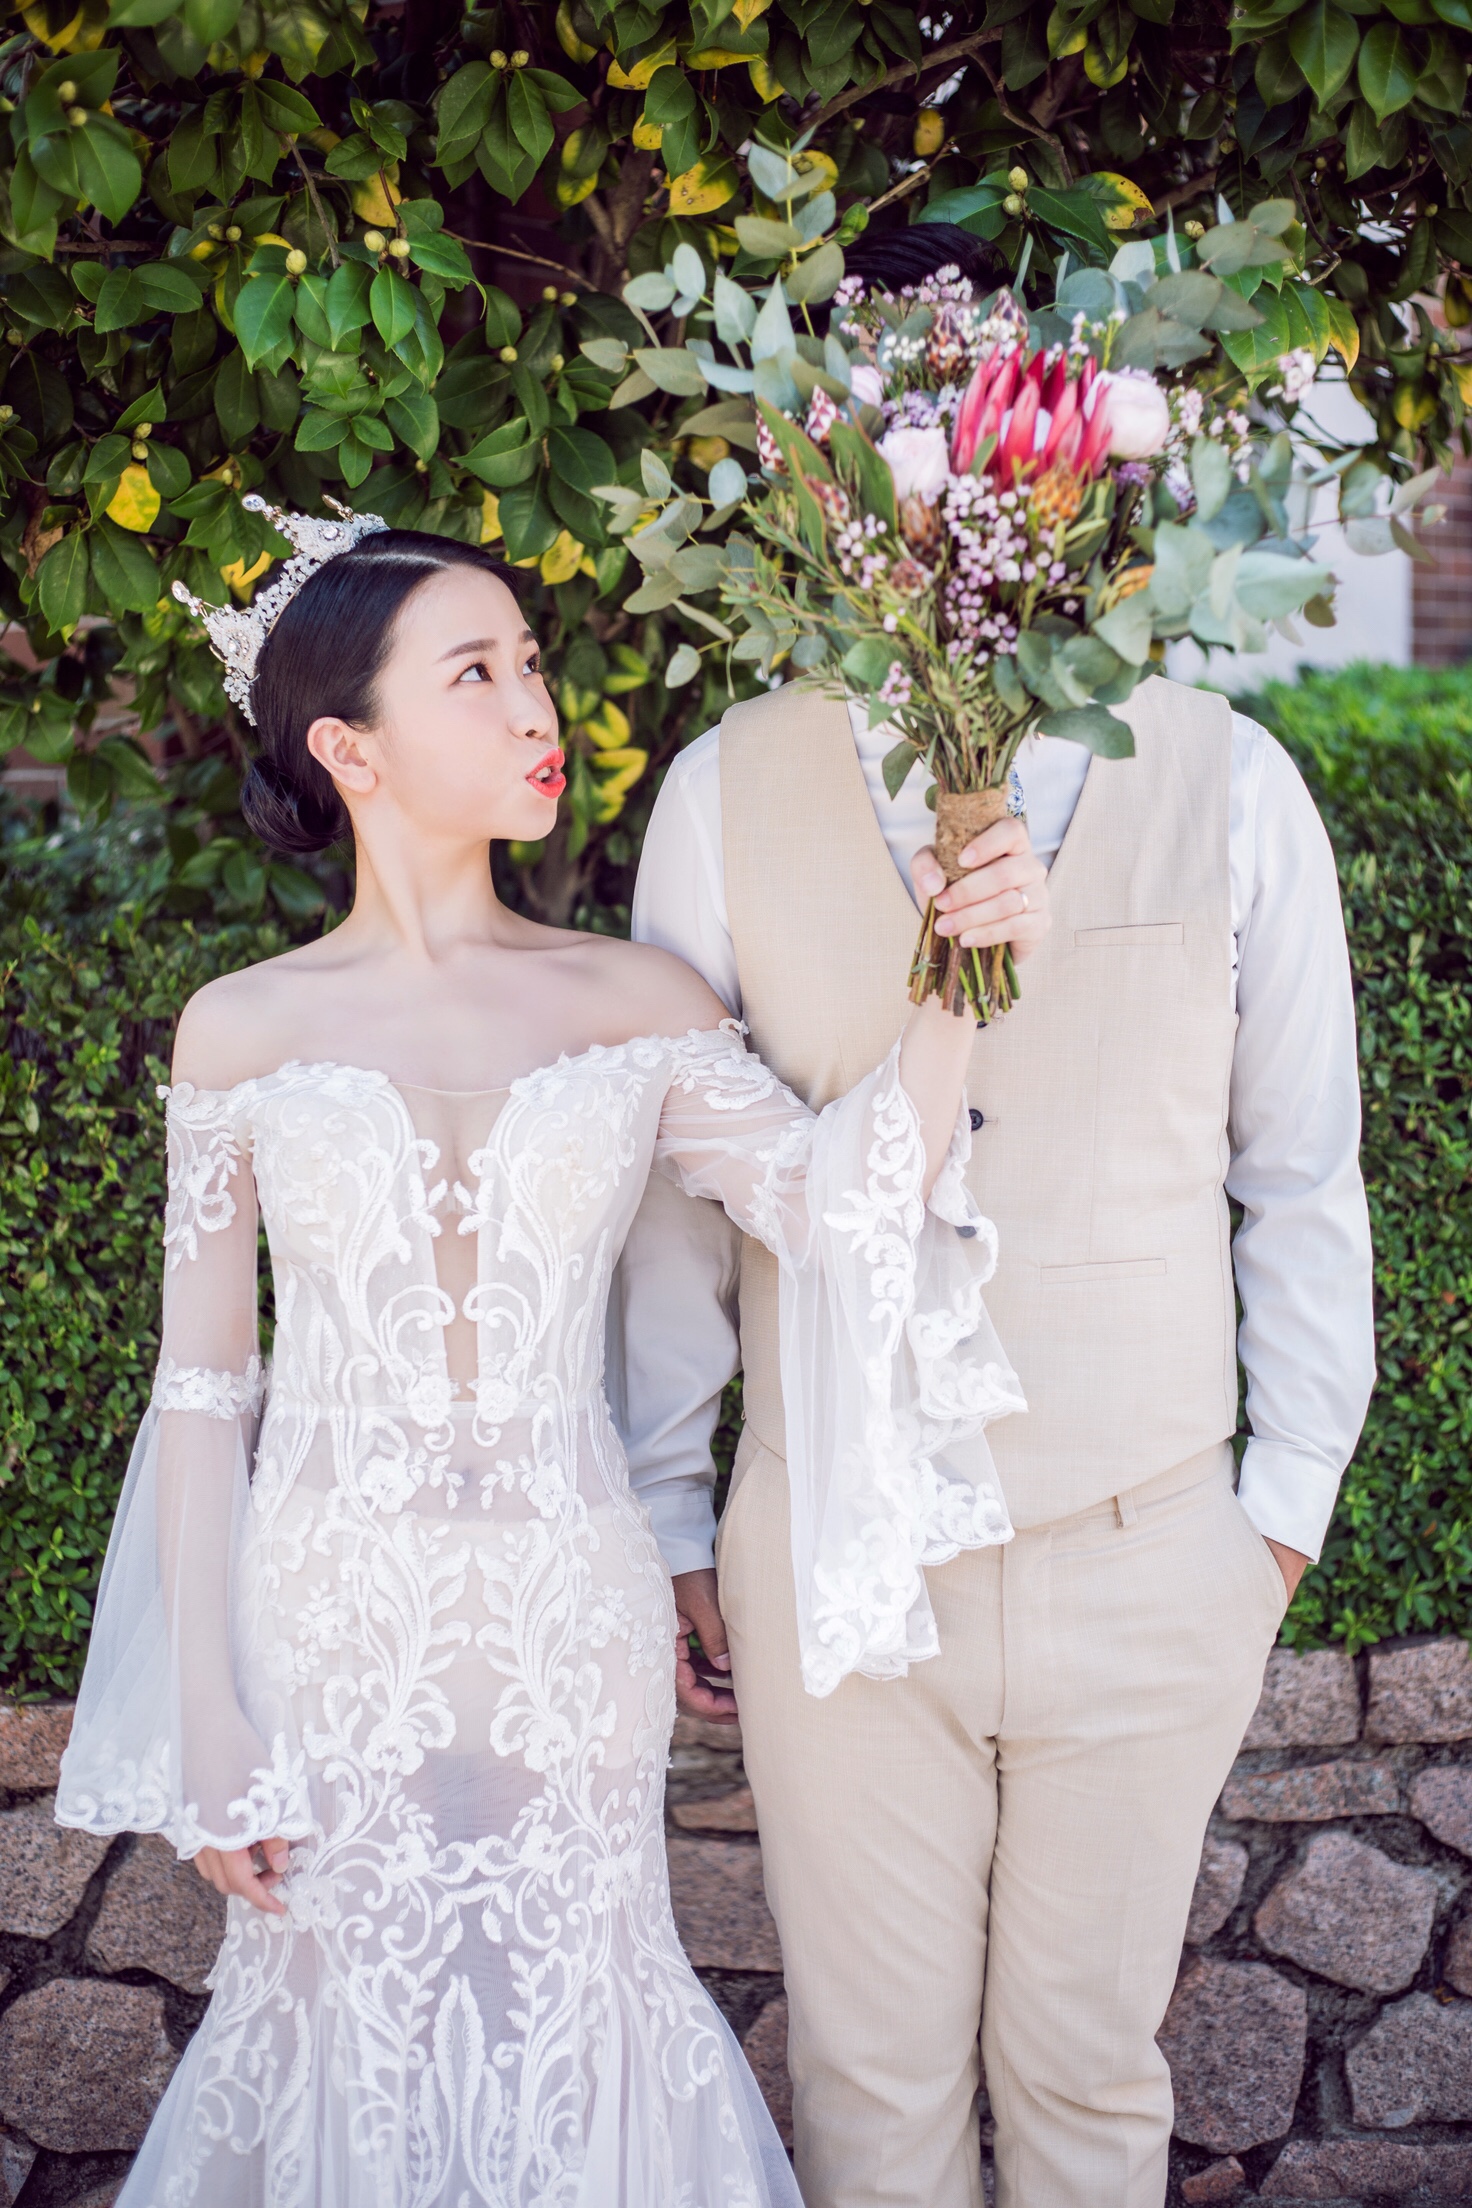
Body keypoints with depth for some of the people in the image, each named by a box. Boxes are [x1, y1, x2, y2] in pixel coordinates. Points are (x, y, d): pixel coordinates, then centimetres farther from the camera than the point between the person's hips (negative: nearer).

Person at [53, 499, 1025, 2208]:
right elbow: (200, 1390, 0)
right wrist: (207, 1715, -2)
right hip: (331, 1628, -1)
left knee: (567, 2038, 15)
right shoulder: (244, 1030, -3)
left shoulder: (634, 1004, -1)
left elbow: (832, 1201, -15)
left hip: (568, 1633, 1)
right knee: (359, 2038, 15)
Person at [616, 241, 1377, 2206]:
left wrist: (1288, 1497, 6)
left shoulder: (1227, 787, -8)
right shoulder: (727, 794, -8)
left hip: (1149, 1567, 0)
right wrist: (665, 1514, 6)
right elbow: (674, 1184, 1)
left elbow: (1302, 1174, 2)